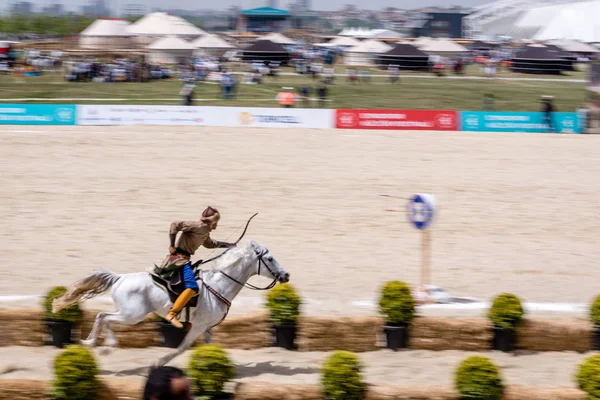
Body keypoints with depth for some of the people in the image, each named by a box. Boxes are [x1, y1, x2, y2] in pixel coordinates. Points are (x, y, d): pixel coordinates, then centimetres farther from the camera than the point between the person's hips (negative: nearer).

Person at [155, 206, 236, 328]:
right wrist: (172, 246, -16)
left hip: (184, 260, 10)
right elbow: (175, 225, -20)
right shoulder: (198, 226, -12)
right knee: (192, 287, -26)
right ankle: (172, 314, -30)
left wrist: (229, 245, 35)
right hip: (179, 258, -10)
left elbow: (210, 244, 39)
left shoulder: (205, 232, 17)